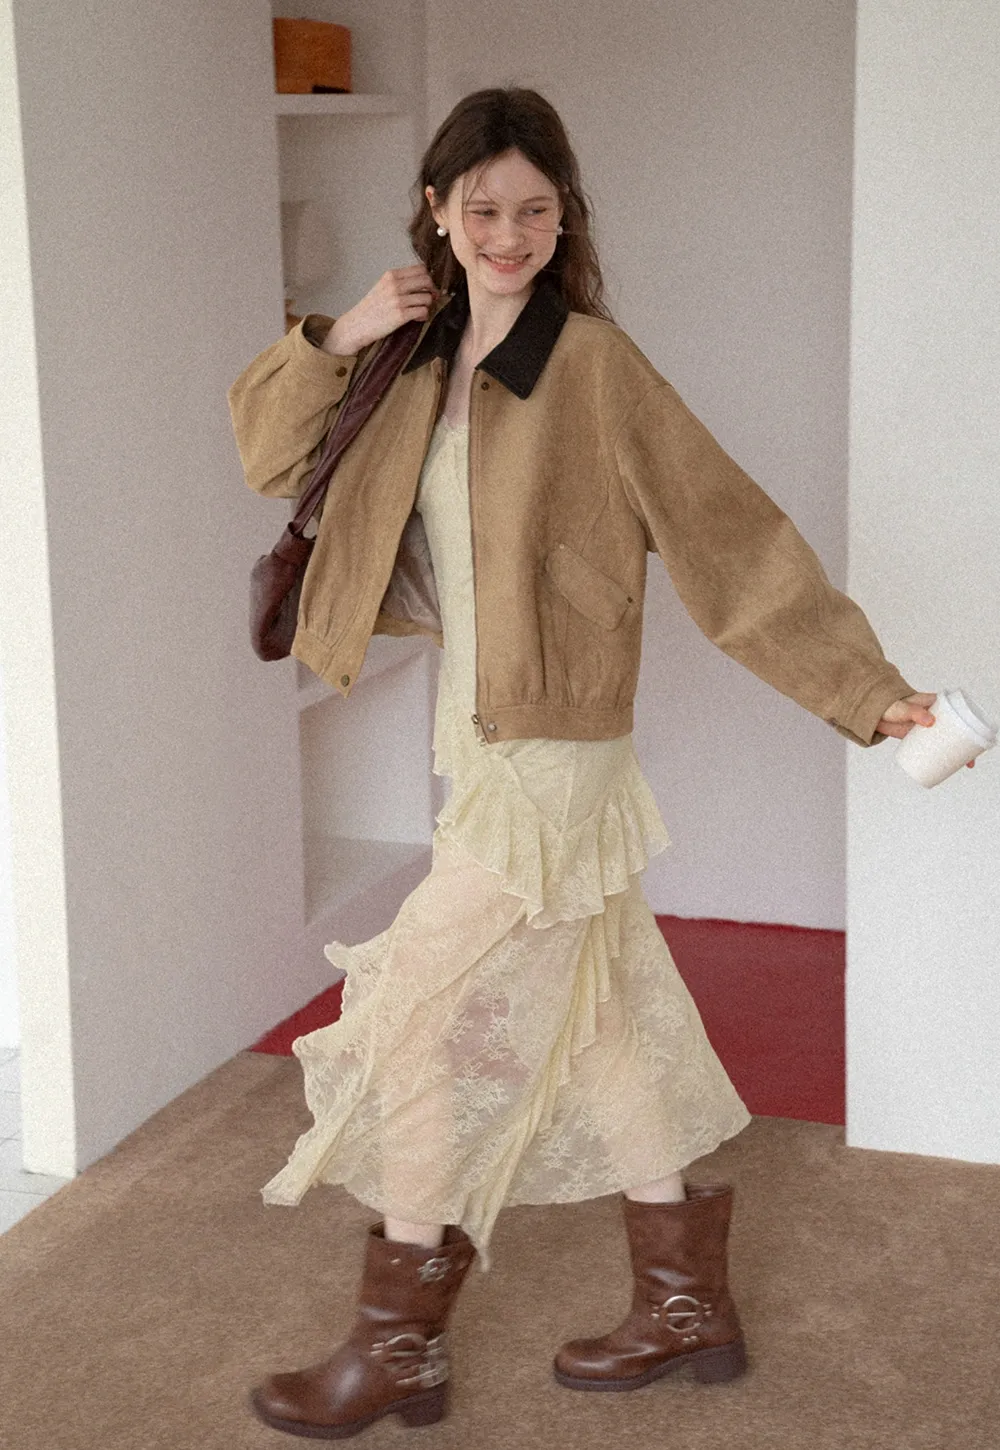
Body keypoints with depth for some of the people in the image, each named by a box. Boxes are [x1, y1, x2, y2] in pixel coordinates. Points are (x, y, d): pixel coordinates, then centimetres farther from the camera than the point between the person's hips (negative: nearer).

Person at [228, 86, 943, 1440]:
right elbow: (270, 452, 11)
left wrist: (866, 693, -17)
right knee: (595, 1024, 16)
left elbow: (731, 538, -15)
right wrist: (336, 337, -6)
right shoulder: (423, 364, 6)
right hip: (484, 753, 8)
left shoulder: (593, 364, -15)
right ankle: (687, 1304, 33)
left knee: (426, 1020, -2)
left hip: (552, 764, -8)